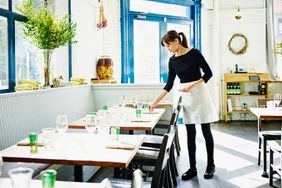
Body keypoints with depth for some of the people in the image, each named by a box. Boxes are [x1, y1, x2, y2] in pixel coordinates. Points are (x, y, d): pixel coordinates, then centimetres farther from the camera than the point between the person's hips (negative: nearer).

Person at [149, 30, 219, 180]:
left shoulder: (194, 53, -9)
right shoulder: (172, 60, 6)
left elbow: (208, 73, -8)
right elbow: (169, 84, 7)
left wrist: (191, 86, -18)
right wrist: (156, 101, 2)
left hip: (199, 94, -5)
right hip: (186, 98, 5)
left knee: (206, 132, 4)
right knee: (190, 134, 7)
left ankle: (210, 165, 19)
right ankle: (192, 168, 15)